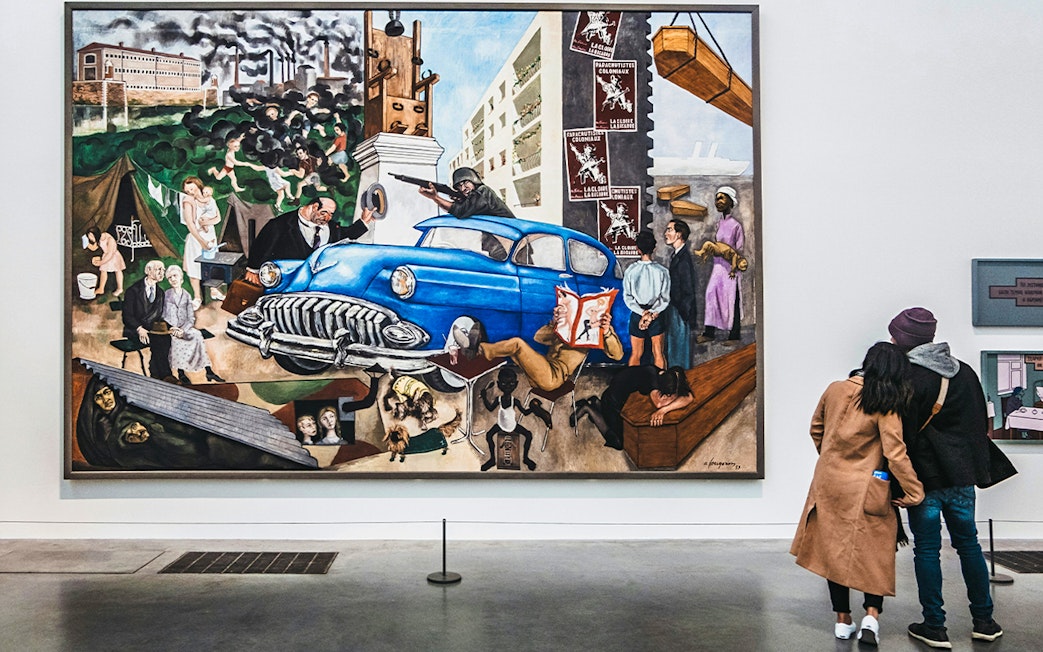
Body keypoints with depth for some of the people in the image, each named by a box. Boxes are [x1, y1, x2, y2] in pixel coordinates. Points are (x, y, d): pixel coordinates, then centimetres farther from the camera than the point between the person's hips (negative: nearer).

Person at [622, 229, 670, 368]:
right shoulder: (662, 271, -11)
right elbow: (665, 299, -10)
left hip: (636, 315, 0)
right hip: (656, 316, 0)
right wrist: (652, 314, -10)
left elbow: (627, 297, -10)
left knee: (636, 354, 11)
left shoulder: (630, 271, -10)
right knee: (658, 354, 9)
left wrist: (643, 313, -12)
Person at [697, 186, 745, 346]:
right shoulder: (719, 224, 10)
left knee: (732, 301, -1)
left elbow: (739, 250, -9)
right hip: (718, 267, 7)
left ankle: (734, 336, 7)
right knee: (712, 297, 4)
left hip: (731, 269, -7)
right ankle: (709, 332, 11)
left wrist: (734, 268, -11)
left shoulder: (735, 225, -10)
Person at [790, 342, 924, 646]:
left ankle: (842, 620, 19)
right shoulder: (885, 405, -13)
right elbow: (895, 453, -16)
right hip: (864, 490, -4)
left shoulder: (834, 390, 0)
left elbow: (816, 430, 13)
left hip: (828, 484, 4)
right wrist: (915, 492, -7)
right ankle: (871, 615, -3)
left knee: (835, 550, 13)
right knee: (875, 552, 11)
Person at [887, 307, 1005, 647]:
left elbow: (903, 436, -15)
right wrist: (979, 467, 21)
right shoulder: (964, 371, 6)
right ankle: (984, 621, 25)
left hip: (926, 477, -6)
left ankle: (934, 626, 9)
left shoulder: (908, 379, -14)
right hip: (963, 474, 6)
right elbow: (981, 422, 13)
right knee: (968, 543, 17)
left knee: (927, 549, 3)